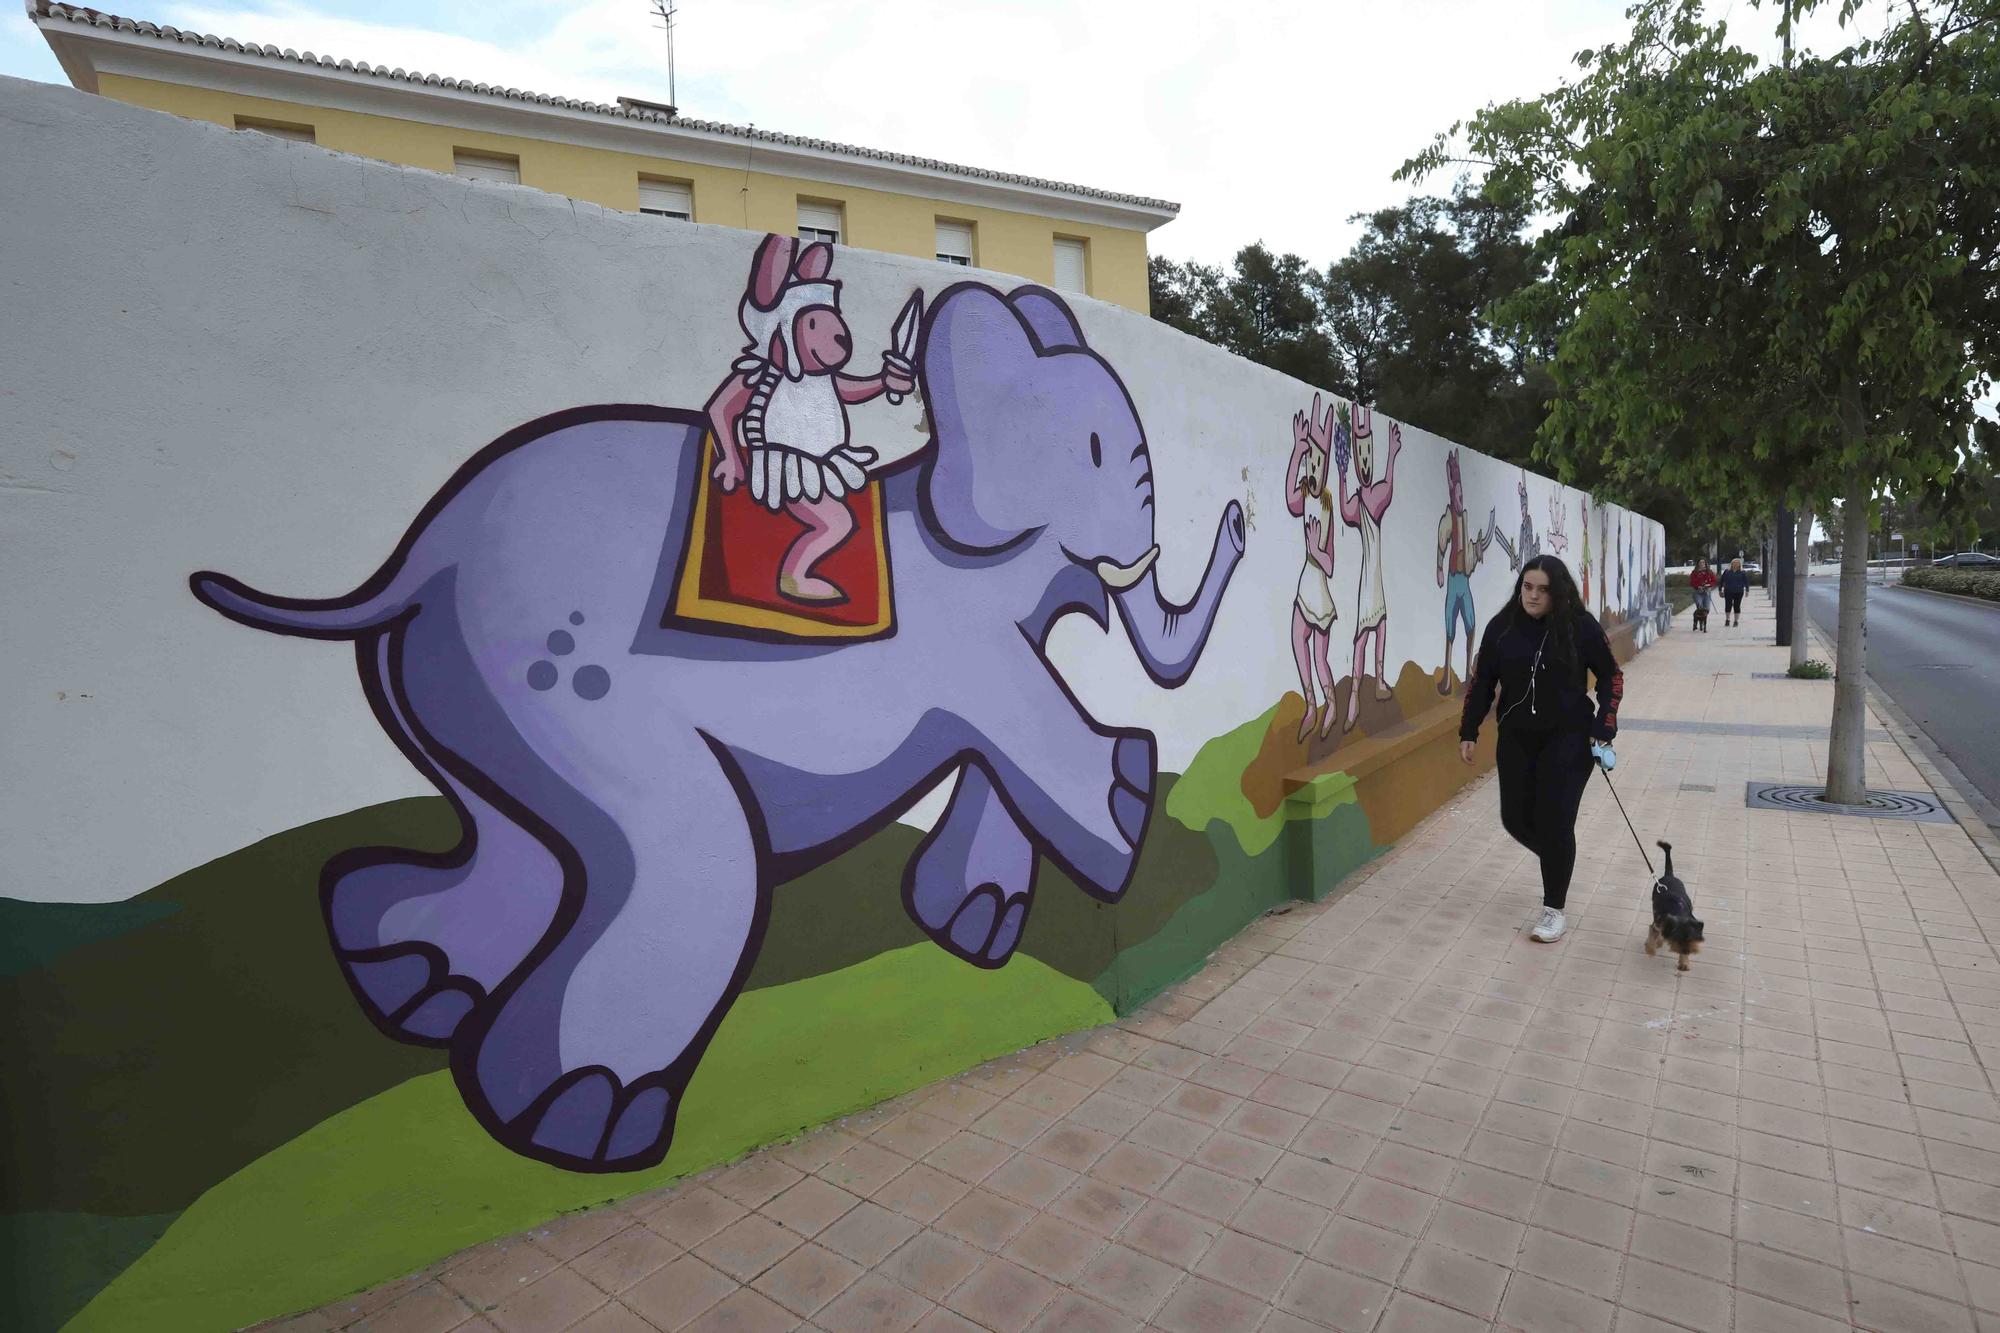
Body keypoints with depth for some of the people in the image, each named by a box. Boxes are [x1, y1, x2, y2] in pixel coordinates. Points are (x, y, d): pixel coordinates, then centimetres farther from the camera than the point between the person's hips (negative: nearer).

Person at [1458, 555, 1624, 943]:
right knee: (1516, 818, 7)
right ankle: (1557, 861, 40)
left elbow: (1611, 676, 0)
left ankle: (1555, 909, 13)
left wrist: (1604, 728, -9)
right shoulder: (1502, 627, -5)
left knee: (1555, 821, -4)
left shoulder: (1581, 626, -10)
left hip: (1568, 738, -3)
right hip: (1517, 739, 3)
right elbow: (1482, 681, 2)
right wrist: (1468, 732, -1)